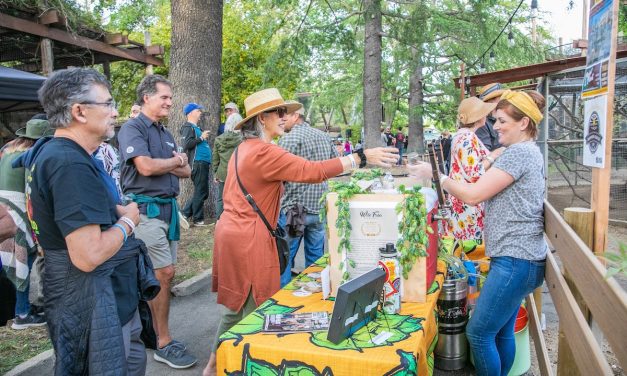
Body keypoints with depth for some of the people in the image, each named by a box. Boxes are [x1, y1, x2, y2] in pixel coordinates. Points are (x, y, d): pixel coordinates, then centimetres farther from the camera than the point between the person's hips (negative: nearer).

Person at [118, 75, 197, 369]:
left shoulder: (165, 133, 19)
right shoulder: (133, 128, -7)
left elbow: (185, 171, 13)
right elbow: (146, 167, -21)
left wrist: (162, 164, -7)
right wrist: (175, 160, -4)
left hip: (168, 208, 8)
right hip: (147, 209, -8)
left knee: (159, 274, 12)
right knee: (164, 273, -8)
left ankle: (152, 330, 25)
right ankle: (164, 344, 3)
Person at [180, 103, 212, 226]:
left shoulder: (196, 128, 24)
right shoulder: (188, 127, -5)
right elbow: (187, 144, -19)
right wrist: (201, 138, -14)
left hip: (203, 163, 10)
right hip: (197, 163, -10)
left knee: (203, 192, 13)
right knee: (200, 192, -5)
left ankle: (184, 213, 17)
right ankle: (198, 219, 3)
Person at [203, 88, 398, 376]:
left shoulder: (244, 148, 13)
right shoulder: (263, 152, -19)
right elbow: (312, 171, -26)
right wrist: (362, 157, -24)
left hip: (232, 231, 10)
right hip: (248, 239, -10)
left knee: (236, 308, 21)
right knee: (251, 312, 2)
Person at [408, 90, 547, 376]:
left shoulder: (519, 152, -16)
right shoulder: (527, 152, 17)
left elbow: (473, 194, -18)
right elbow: (490, 192, 16)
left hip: (515, 262, -10)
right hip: (519, 259, 10)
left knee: (478, 332, -1)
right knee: (502, 332, 18)